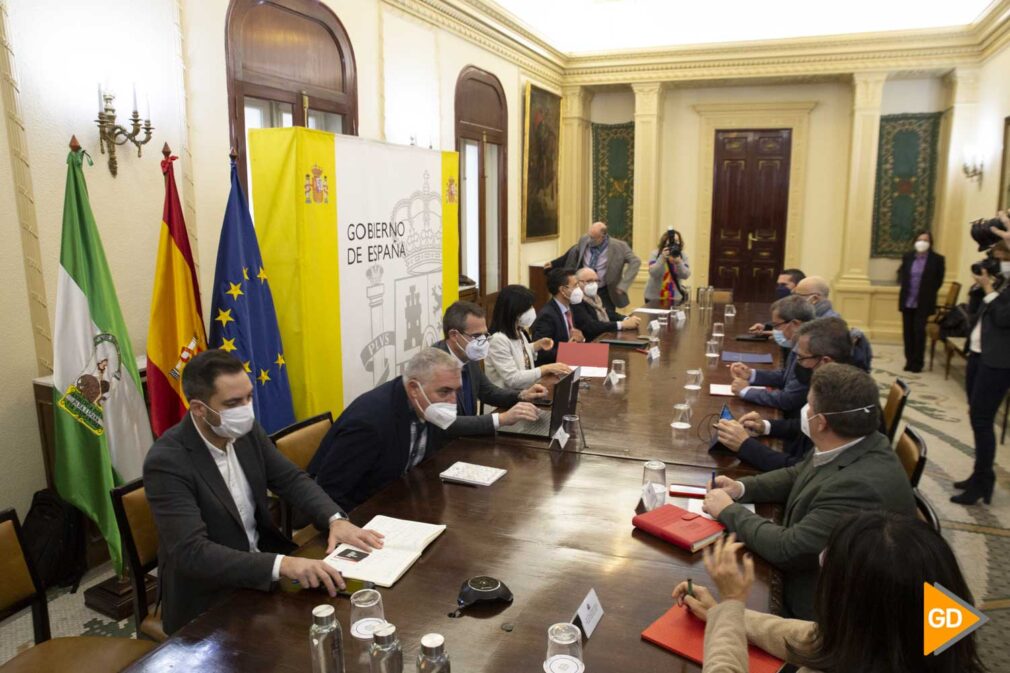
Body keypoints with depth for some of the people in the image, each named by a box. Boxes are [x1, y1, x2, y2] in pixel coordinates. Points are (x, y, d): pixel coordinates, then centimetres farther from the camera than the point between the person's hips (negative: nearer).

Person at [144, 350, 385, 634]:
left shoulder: (246, 431, -4)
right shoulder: (166, 461, -23)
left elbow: (291, 479, 2)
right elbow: (191, 552, -30)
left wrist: (336, 520, -17)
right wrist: (281, 565, -40)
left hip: (263, 561, 6)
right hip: (208, 599, -6)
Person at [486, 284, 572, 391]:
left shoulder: (518, 333, 5)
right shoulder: (498, 339, -22)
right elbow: (513, 379, -25)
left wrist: (538, 345, 8)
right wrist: (547, 368, -22)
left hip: (523, 392, 9)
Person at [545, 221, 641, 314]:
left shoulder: (618, 246, -17)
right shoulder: (584, 240, -7)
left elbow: (635, 262, -16)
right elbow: (572, 253, 12)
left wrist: (623, 285, -24)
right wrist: (554, 263, 14)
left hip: (604, 293, -3)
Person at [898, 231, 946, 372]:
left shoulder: (937, 259, -4)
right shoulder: (907, 257, 6)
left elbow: (939, 280, 0)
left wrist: (928, 293, -3)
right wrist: (905, 288, 5)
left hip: (923, 302, -3)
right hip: (907, 301, 4)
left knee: (919, 331, -4)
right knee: (908, 331, 6)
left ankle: (917, 363, 5)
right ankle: (909, 361, 16)